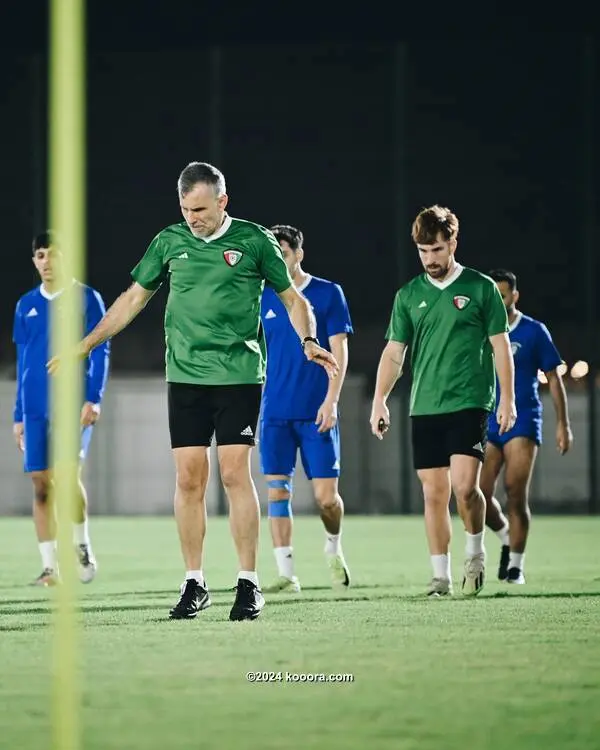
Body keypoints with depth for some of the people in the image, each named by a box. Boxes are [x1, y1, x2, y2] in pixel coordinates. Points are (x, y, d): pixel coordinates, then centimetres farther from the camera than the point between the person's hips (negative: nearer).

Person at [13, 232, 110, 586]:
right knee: (41, 484, 0)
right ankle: (51, 566, 5)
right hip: (36, 408, 4)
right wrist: (19, 415, 15)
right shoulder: (26, 305, 13)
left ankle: (82, 544, 7)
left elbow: (100, 352, -1)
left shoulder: (87, 299, 2)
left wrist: (93, 398, -13)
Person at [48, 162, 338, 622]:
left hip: (239, 376, -3)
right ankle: (194, 584, 8)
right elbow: (134, 298, 16)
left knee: (235, 473, -8)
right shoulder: (169, 241, 8)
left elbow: (292, 297, 6)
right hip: (185, 376, 3)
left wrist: (308, 341, -11)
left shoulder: (254, 240, 0)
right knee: (188, 479, 1)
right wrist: (84, 345, 14)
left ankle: (249, 584, -2)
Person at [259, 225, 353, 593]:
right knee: (277, 490, -4)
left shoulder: (328, 293, 0)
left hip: (317, 411, -2)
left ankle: (334, 549, 27)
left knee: (326, 494, -3)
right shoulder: (264, 300, 8)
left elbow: (339, 351, -2)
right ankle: (286, 574, 0)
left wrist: (331, 400, -11)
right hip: (275, 411, 2)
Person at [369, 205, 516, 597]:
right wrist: (380, 401, 1)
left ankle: (476, 552, 10)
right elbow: (394, 352, 11)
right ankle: (441, 576, 9)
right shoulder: (409, 295, 9)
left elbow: (500, 346, 3)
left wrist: (508, 399, -2)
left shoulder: (481, 288, 1)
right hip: (425, 408, 3)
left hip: (469, 404, -3)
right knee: (434, 493, 2)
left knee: (464, 485, -15)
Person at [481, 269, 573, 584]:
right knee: (480, 495, -6)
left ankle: (515, 567, 0)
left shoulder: (534, 331, 0)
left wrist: (563, 424, 2)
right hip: (486, 423, 3)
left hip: (523, 421, -3)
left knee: (516, 495, -10)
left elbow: (554, 378, 5)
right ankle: (506, 539, 23)